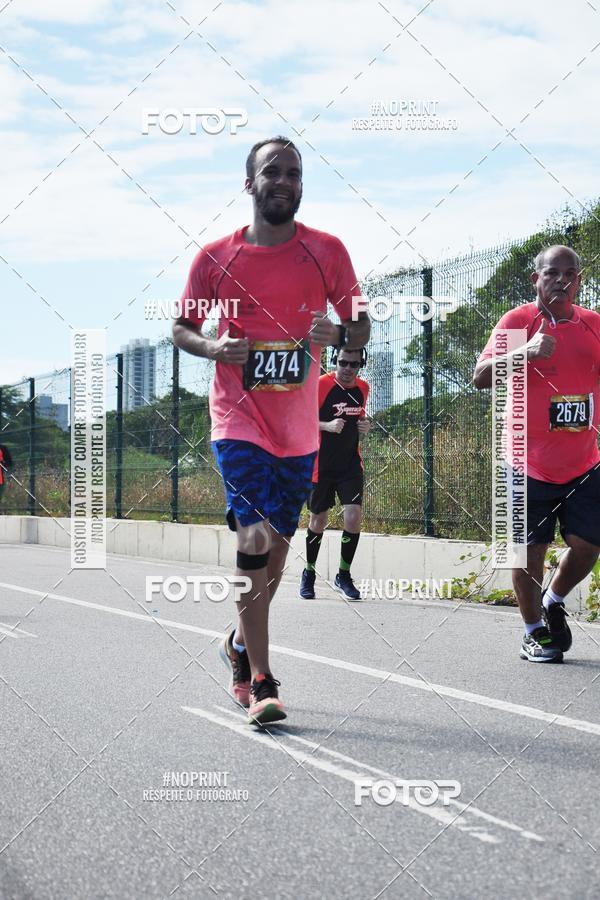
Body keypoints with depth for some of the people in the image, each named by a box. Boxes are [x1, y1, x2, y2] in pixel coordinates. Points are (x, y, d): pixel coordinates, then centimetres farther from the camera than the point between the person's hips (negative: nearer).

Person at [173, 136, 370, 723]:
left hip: (299, 425, 3)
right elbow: (182, 327, 7)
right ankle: (260, 682, -12)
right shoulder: (215, 257, -1)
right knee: (255, 539, -16)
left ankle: (242, 644, 39)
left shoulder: (326, 252, 2)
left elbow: (361, 327, 7)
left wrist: (340, 333, -16)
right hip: (239, 418, -3)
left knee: (277, 544, 15)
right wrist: (214, 347, -14)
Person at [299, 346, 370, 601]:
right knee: (318, 521, 7)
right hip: (321, 465, -3)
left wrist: (364, 425, 2)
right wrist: (328, 425, -25)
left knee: (353, 517, -11)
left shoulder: (362, 388, 6)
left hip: (351, 465, 3)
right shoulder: (320, 385, -12)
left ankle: (343, 575, 5)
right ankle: (309, 573, 28)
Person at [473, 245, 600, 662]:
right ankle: (535, 632, 18)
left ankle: (554, 602, 30)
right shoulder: (519, 320, -6)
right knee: (530, 551, 0)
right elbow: (481, 377, -14)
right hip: (531, 466, -3)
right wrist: (526, 352, -28)